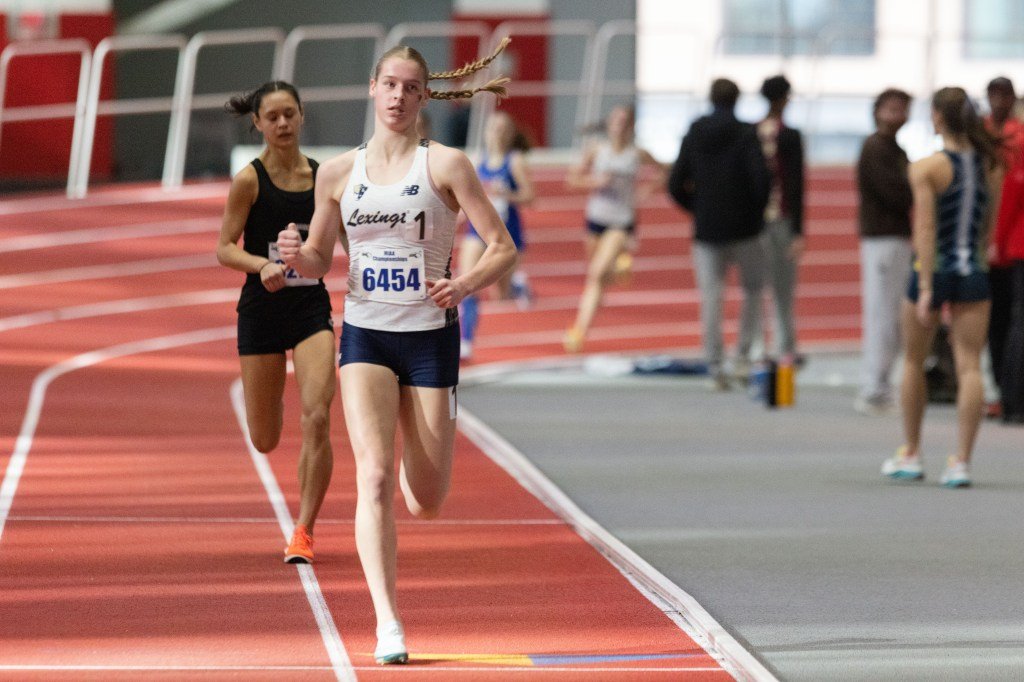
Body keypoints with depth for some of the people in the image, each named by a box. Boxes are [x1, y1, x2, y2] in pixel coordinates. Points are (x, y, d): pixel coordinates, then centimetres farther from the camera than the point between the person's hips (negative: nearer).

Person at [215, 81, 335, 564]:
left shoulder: (323, 176, 3)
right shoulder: (250, 180, -7)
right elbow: (224, 250, -9)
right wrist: (262, 265, -25)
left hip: (311, 307, 2)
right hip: (261, 309, -2)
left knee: (317, 418, -18)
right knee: (265, 440, 7)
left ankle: (304, 531, -7)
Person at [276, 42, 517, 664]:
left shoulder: (445, 164, -4)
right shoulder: (339, 173, 5)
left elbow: (504, 248, -5)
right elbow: (320, 261, 14)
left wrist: (465, 285, -24)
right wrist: (297, 255, -9)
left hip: (430, 337, -1)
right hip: (365, 335, 1)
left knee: (427, 504, 5)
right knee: (374, 476, -20)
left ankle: (419, 450, 44)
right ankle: (388, 625, -22)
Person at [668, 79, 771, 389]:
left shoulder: (694, 136, 4)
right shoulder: (746, 134, -7)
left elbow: (676, 185, 4)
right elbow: (761, 177, -18)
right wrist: (757, 210, -1)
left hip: (707, 231, 2)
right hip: (744, 228, -2)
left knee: (711, 297, 2)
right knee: (754, 290, 16)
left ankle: (716, 366, -3)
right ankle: (743, 352, 7)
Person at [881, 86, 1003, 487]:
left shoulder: (926, 169, -11)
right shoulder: (991, 165, 3)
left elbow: (925, 229, -16)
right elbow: (990, 223, 11)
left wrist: (926, 288, -18)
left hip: (934, 269, -3)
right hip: (973, 272, 3)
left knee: (913, 361, 15)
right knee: (969, 366, 0)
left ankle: (910, 455, 24)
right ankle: (962, 461, -8)